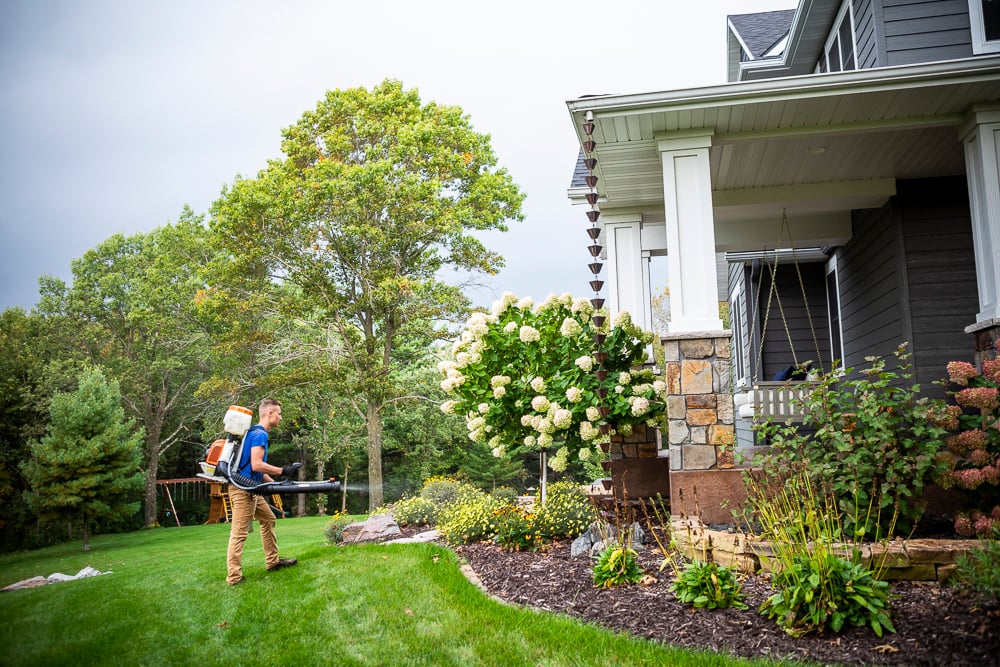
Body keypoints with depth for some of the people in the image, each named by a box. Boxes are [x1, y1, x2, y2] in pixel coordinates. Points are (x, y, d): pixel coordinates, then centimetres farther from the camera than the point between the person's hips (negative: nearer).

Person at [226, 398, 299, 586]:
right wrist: (283, 471, -16)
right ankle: (234, 576, -3)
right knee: (239, 532, -7)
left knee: (268, 519, 19)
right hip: (243, 489, -11)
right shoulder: (259, 434, -15)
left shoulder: (256, 433, 16)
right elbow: (256, 465, -24)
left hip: (251, 489, 11)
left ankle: (272, 562, 27)